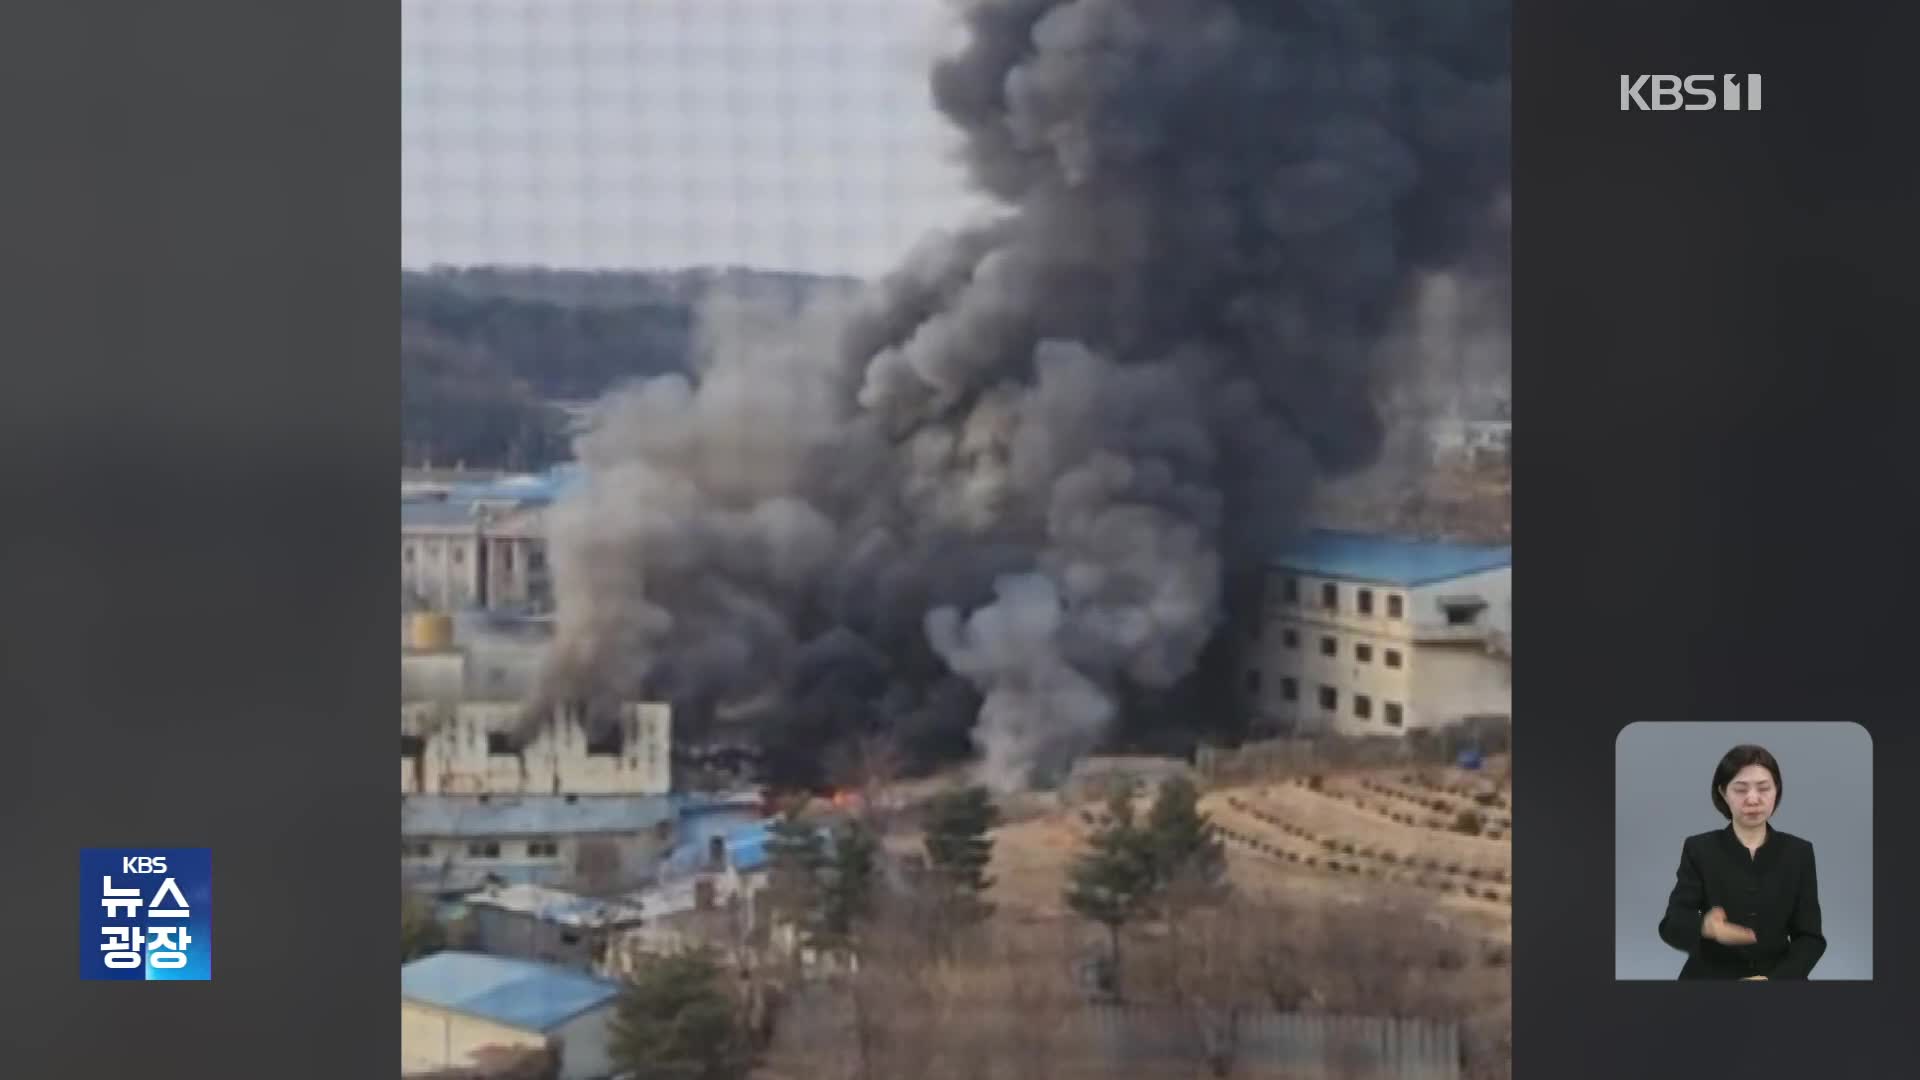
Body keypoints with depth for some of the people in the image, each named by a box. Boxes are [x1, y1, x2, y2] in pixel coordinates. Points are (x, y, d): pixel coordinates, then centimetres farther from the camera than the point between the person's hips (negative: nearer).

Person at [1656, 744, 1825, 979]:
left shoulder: (1798, 852, 6)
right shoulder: (1699, 849, 2)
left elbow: (1811, 936, 3)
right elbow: (1671, 925, -6)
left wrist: (1774, 979, -14)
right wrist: (1705, 927, -27)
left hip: (1778, 975, 1)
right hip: (1710, 977, -1)